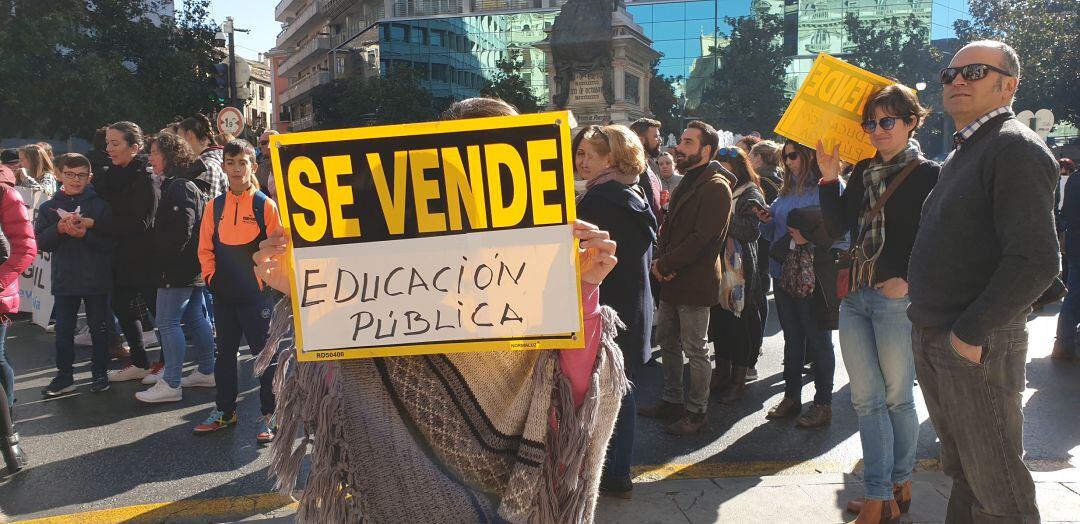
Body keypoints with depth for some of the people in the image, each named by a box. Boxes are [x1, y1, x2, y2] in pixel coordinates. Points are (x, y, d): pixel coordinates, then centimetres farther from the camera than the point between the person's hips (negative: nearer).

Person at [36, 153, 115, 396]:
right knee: (64, 329, 8)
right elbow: (40, 241, 1)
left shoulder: (100, 204, -2)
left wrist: (85, 234, -23)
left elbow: (112, 239, -9)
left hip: (96, 278, -2)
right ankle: (64, 376, 18)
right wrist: (58, 229, -16)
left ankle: (100, 373, 20)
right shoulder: (49, 207, 6)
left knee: (98, 327, 8)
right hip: (64, 278, 2)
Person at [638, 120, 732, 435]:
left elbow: (702, 238, -21)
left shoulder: (716, 187, -14)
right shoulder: (687, 183, 16)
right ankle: (672, 402, 30)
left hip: (695, 282, -9)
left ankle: (696, 412, 15)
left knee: (696, 351, 2)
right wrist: (661, 262, 0)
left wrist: (665, 265, -15)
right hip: (672, 280, 9)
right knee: (668, 343, 17)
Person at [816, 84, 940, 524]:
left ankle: (899, 484, 25)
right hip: (855, 296, 6)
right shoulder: (864, 171, 12)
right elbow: (836, 228, 5)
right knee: (866, 400, 6)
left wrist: (907, 280, -17)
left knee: (897, 398, 8)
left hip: (896, 299, -6)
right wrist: (828, 178, -2)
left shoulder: (929, 175, -4)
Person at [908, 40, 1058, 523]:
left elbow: (1036, 261, -23)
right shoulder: (960, 155, 17)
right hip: (932, 339, 9)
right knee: (962, 471, 20)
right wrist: (915, 286, 11)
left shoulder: (1015, 148, -13)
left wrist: (970, 332, -20)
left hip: (978, 346, -9)